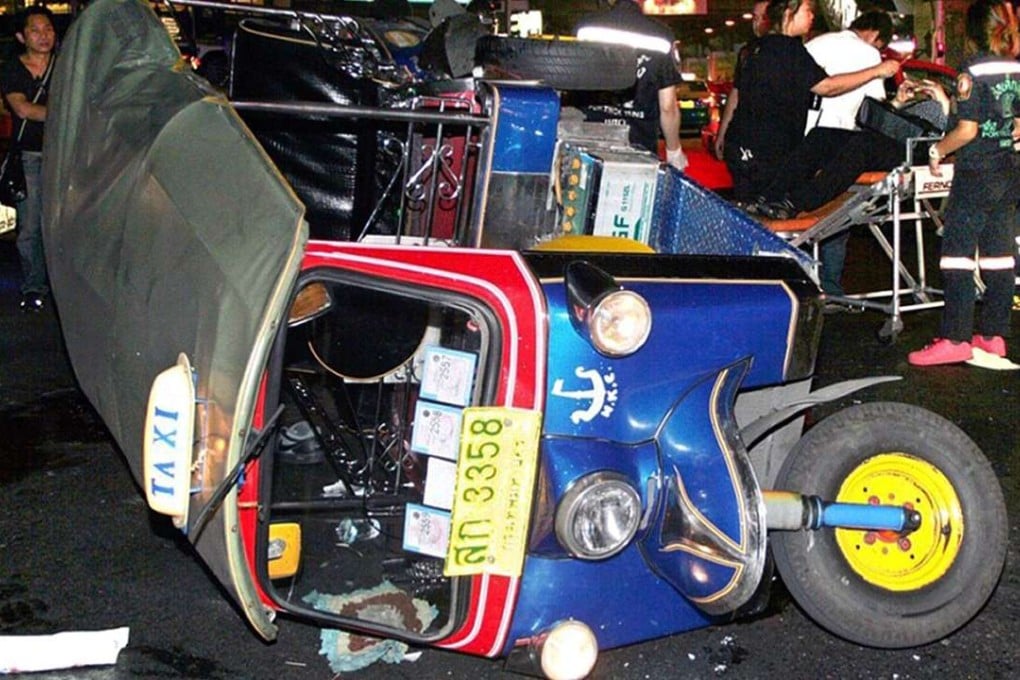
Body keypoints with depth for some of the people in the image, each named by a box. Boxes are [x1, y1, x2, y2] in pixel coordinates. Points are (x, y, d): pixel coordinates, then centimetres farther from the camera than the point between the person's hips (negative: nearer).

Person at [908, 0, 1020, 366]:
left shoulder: (973, 71, -14)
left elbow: (967, 130, -16)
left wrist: (937, 150, -2)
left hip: (975, 175, -7)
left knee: (958, 255, -4)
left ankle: (955, 339, -6)